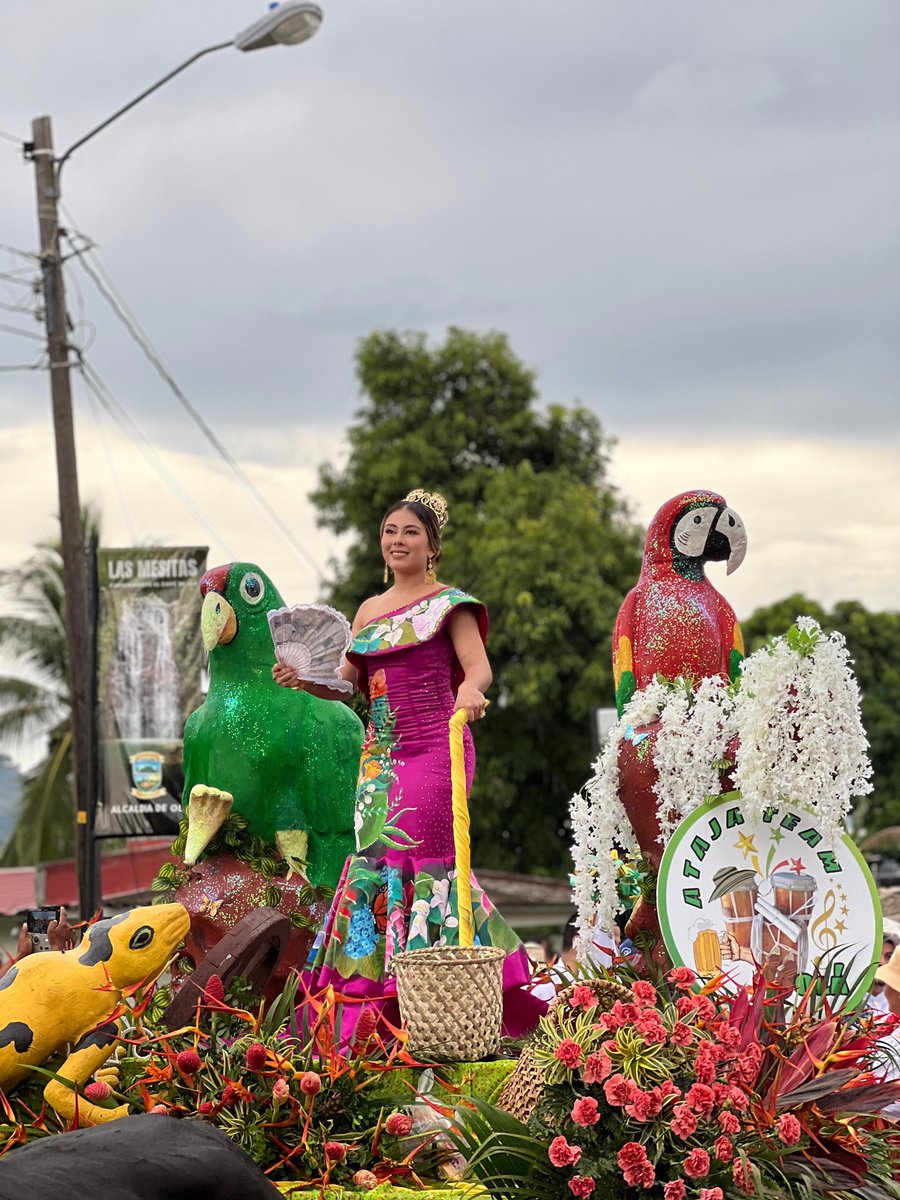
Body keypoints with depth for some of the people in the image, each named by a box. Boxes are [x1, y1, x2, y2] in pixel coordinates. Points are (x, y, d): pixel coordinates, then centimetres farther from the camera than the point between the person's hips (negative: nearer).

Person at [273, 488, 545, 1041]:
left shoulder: (449, 604, -1)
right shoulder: (369, 611, 17)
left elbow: (479, 667, -14)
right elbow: (348, 684, 16)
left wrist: (469, 689, -37)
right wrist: (303, 679, -3)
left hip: (434, 749, -6)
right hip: (381, 754, 6)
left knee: (426, 860, -9)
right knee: (377, 862, 2)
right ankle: (385, 1005, 7)